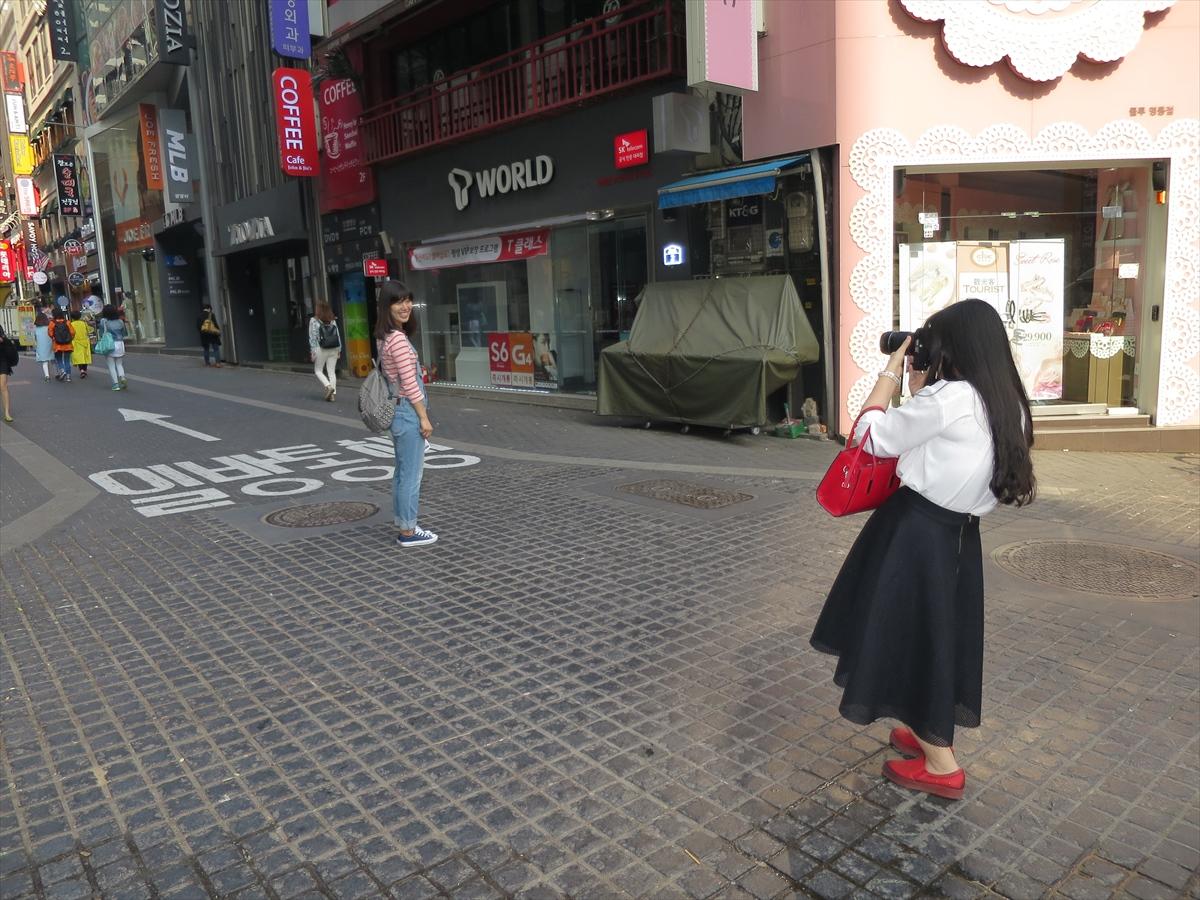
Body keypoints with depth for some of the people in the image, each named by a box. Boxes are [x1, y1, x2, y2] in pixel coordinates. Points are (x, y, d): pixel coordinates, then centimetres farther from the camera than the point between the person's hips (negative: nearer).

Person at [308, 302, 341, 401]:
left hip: (321, 349, -3)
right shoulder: (332, 321, 7)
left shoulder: (313, 321, -3)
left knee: (318, 370, 10)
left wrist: (313, 351, -4)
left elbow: (312, 337, -7)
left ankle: (328, 386, -11)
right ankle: (333, 393, 1)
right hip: (334, 349, 4)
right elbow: (338, 335, 8)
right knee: (332, 371, 6)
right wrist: (339, 349, 13)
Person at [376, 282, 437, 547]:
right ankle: (408, 532, 7)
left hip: (397, 411, 10)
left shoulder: (384, 337, 10)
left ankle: (404, 526, 26)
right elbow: (409, 383, -20)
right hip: (408, 412, -10)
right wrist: (424, 417, -15)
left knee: (403, 472, 16)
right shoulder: (398, 338, -18)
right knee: (412, 474, -1)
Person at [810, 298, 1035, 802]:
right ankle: (929, 732, 38)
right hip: (959, 534, 8)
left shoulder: (949, 398, -19)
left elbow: (875, 438, -9)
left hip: (916, 532, -8)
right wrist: (919, 392, 9)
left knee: (913, 636, 5)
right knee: (938, 635, 21)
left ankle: (941, 765, 16)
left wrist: (891, 373, -1)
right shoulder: (1008, 404, 6)